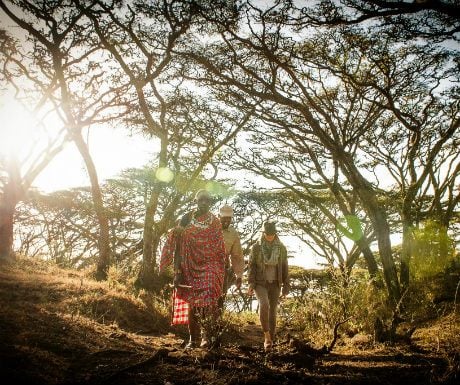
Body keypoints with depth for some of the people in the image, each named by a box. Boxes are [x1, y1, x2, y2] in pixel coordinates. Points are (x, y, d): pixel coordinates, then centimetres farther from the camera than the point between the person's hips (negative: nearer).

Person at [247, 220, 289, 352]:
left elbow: (284, 268, 4)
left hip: (275, 284, 2)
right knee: (264, 304, -26)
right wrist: (251, 284, -11)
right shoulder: (256, 247, -3)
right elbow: (251, 266, -3)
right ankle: (267, 335, -13)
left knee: (272, 311, 2)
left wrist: (286, 286, 2)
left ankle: (269, 341, 15)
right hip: (260, 283, -2)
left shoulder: (281, 248, 0)